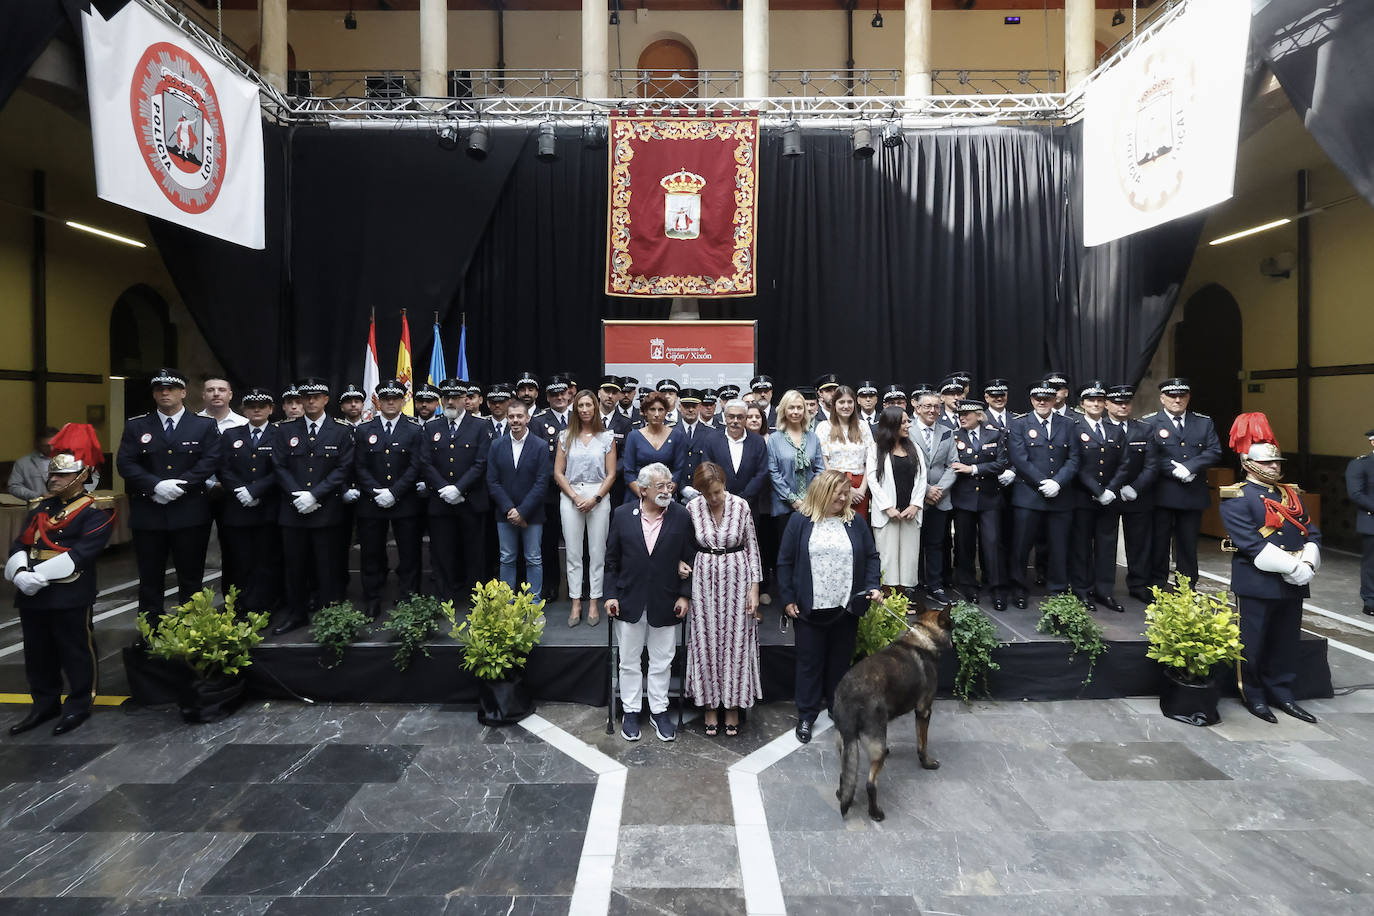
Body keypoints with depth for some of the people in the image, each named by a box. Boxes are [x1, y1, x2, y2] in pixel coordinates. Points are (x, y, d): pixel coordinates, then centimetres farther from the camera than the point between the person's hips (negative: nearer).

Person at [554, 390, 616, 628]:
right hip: (570, 496, 1)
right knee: (573, 553, 3)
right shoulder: (566, 436, 7)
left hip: (598, 497, -1)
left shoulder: (607, 437, 4)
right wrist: (575, 496, -8)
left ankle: (594, 604, 10)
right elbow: (558, 472, 4)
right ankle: (576, 604, 12)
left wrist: (595, 498, -11)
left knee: (597, 552, 1)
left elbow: (611, 474, 1)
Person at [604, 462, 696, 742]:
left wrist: (685, 595, -4)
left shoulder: (681, 516, -4)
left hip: (665, 604, 0)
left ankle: (659, 711, 29)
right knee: (629, 661, 12)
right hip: (629, 602, 1)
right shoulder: (622, 515, -3)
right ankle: (631, 711, 28)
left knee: (661, 661, 12)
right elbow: (611, 559, 1)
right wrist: (611, 594, -3)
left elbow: (689, 559, 0)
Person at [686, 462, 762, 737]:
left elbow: (752, 548, -1)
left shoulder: (741, 506, -8)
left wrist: (754, 588, -3)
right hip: (704, 580, 1)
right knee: (705, 642, 7)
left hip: (737, 579, -1)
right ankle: (710, 707, 23)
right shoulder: (692, 509, -5)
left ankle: (733, 707, 22)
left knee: (736, 643, 5)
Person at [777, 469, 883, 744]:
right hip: (810, 608, -2)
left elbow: (871, 556, 9)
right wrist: (788, 599, -4)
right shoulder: (800, 521, -5)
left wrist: (873, 586, -6)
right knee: (809, 662, 9)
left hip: (846, 607, 2)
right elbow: (785, 562, -2)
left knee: (841, 660, 15)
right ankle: (806, 716, 23)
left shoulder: (854, 521, 2)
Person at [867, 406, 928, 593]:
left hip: (911, 512, 3)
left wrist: (915, 505, -4)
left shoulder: (914, 448, 12)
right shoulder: (876, 449, 1)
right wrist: (888, 507, -11)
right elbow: (873, 480, -5)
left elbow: (922, 477, 7)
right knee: (887, 555, -2)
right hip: (887, 512, -3)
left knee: (909, 555, 3)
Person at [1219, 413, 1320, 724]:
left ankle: (1282, 693, 28)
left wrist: (1308, 563, -10)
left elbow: (1312, 534, 9)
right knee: (1253, 643, 4)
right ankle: (1254, 696, 18)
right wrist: (1294, 568, -19)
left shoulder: (1291, 493, 13)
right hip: (1257, 584, -7)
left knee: (1287, 642, 15)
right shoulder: (1236, 498, -10)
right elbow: (1252, 545, -18)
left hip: (1294, 582, 7)